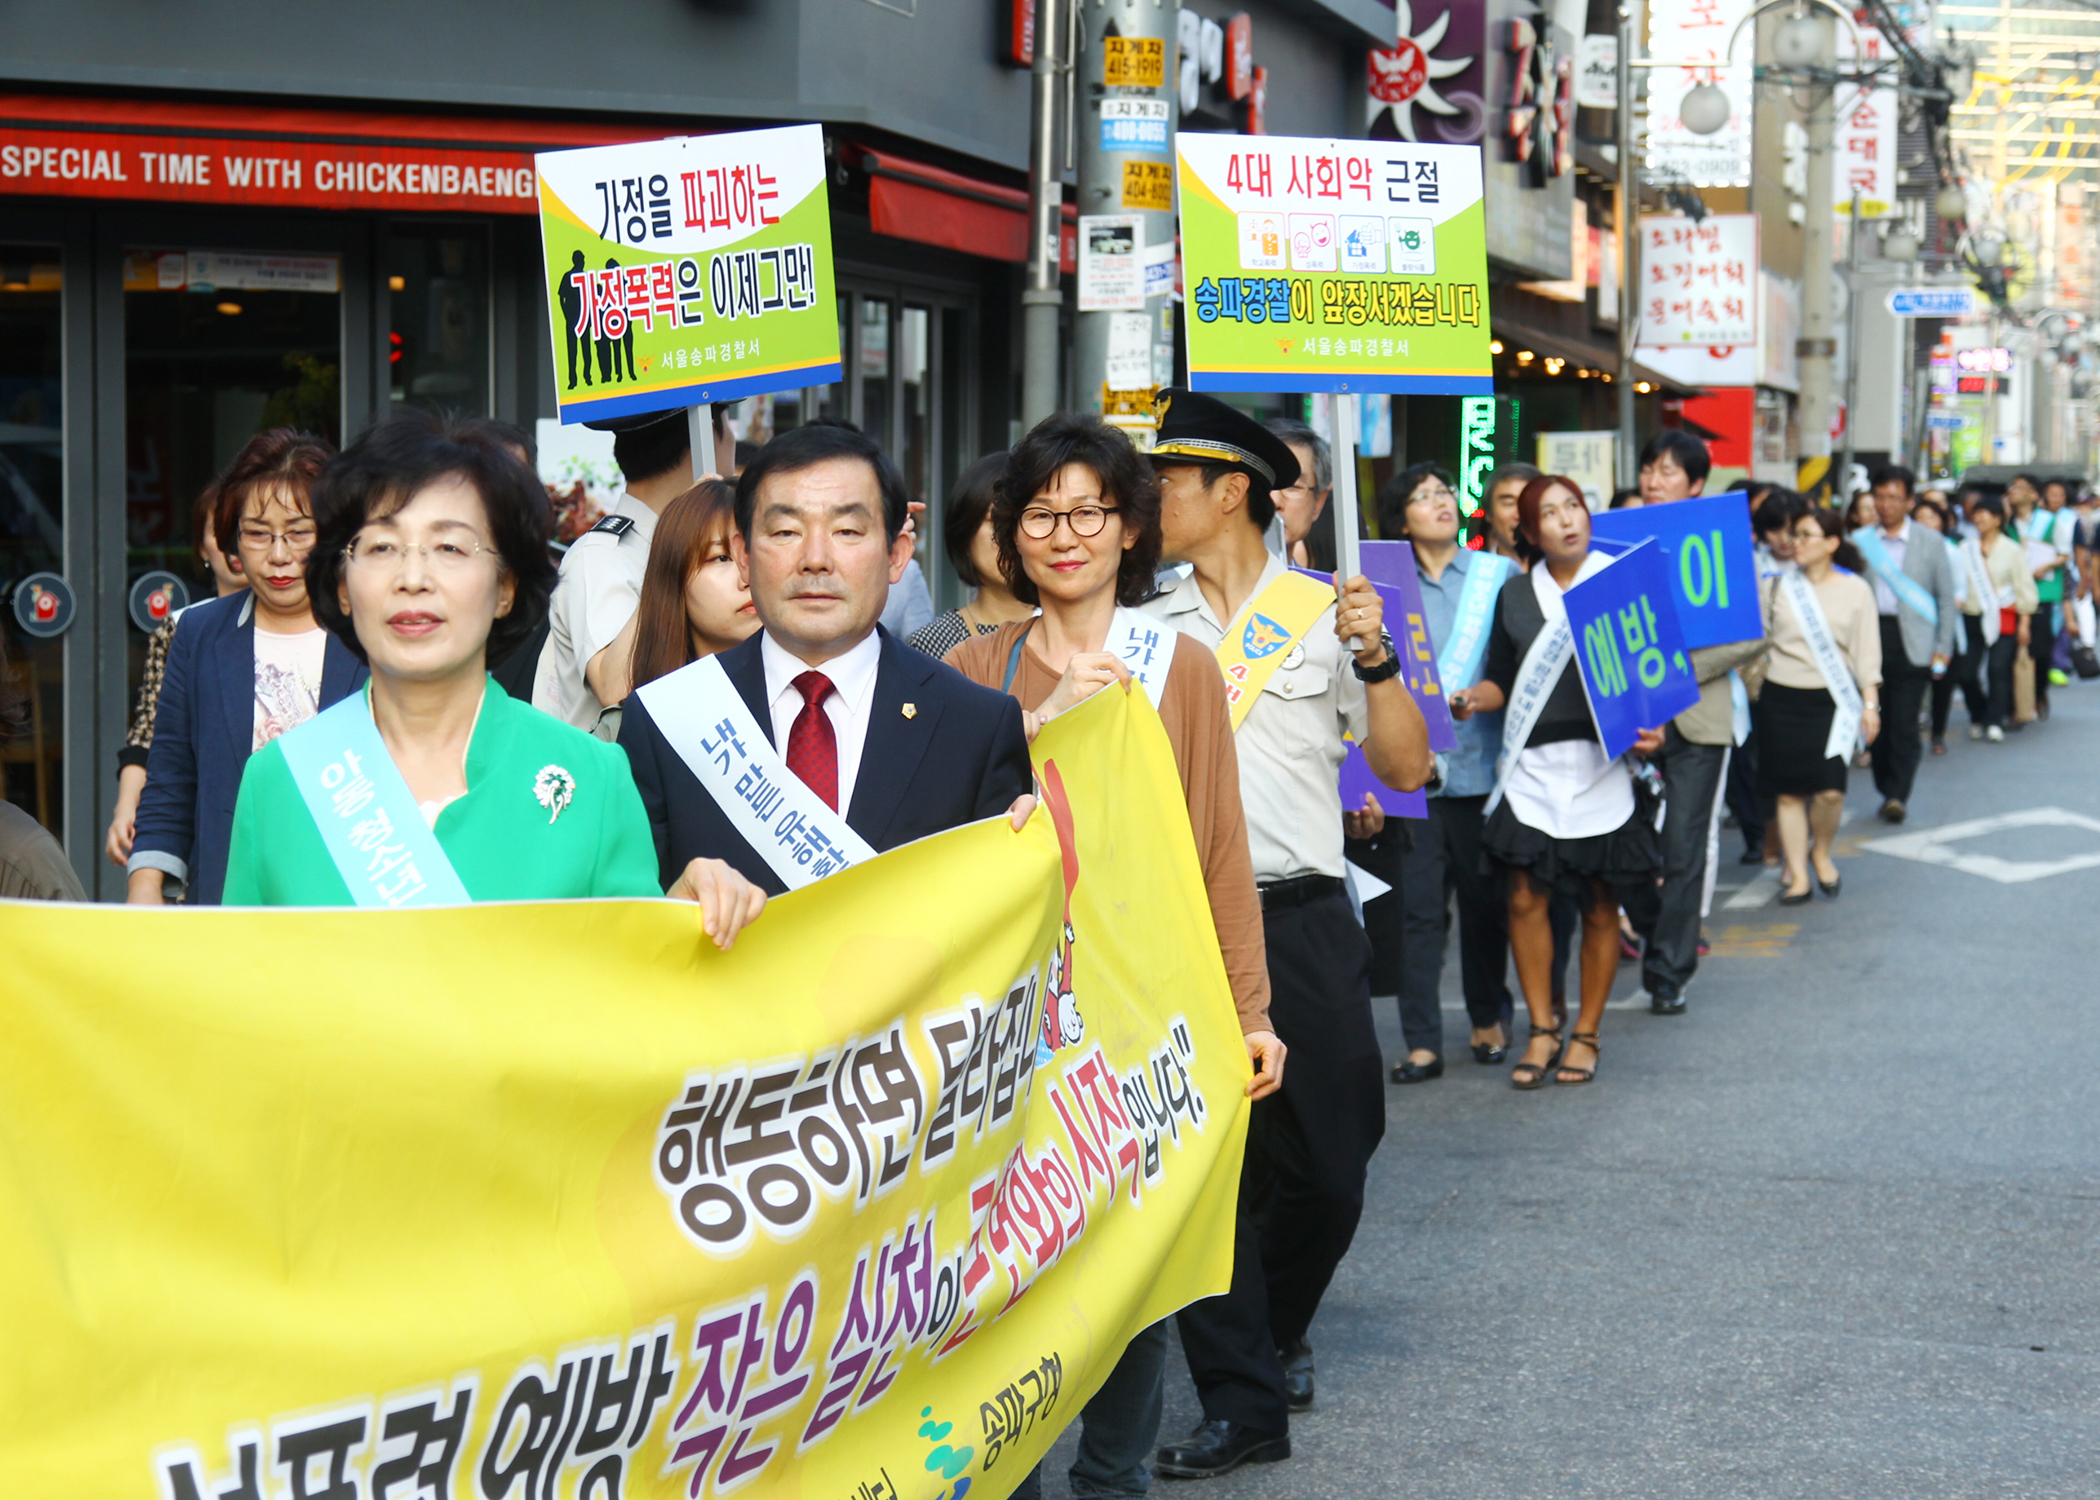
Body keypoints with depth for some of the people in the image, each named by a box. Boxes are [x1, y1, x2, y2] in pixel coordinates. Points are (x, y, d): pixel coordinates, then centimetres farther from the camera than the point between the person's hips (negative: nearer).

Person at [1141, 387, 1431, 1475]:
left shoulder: (1324, 612, 4)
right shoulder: (1145, 630, 11)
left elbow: (1406, 769, 2)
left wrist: (1374, 661, -11)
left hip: (1301, 924, -1)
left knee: (1326, 1166, 6)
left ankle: (1278, 1332, 33)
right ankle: (1242, 1399, 4)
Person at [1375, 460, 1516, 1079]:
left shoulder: (1500, 574, 7)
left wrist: (1480, 697, -7)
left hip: (1481, 759, 0)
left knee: (1485, 900, 8)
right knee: (1418, 906, -4)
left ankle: (1489, 1018, 25)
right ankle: (1422, 1041, 0)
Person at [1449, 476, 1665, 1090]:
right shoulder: (1515, 594, 12)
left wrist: (1653, 727, -11)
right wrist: (1472, 699, -5)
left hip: (1606, 760, -2)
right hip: (1532, 763, 2)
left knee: (1600, 905, 4)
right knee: (1525, 896, -6)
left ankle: (1586, 1033, 17)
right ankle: (1542, 1030, 8)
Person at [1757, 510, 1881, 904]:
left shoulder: (1855, 590, 2)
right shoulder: (1774, 586, 4)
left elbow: (1866, 651, 2)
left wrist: (1870, 703, -2)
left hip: (1832, 699, -1)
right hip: (1782, 698, 1)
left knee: (1830, 789, -11)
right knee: (1789, 792, 1)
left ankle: (1821, 853, 17)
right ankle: (1797, 876, 10)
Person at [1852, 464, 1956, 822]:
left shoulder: (1929, 543, 5)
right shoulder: (1859, 540, 7)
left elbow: (1946, 597, 8)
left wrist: (1943, 648, 2)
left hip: (1911, 643, -2)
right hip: (1870, 638, 2)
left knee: (1903, 722, -10)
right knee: (1876, 721, 4)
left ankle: (1899, 794, -6)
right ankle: (1888, 790, 17)